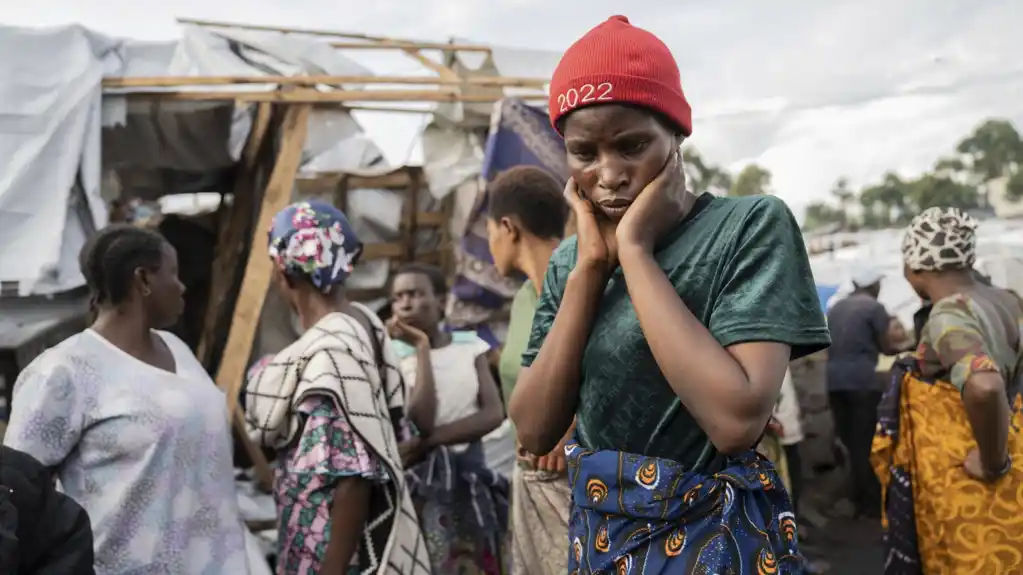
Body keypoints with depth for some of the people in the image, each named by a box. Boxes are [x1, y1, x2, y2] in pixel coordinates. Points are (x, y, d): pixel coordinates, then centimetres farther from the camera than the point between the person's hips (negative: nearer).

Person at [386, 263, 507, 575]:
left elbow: (494, 413, -6)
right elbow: (420, 423, -17)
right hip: (421, 482, -3)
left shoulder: (471, 345, 5)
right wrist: (421, 348, -15)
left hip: (470, 477, 3)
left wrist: (432, 439, -17)